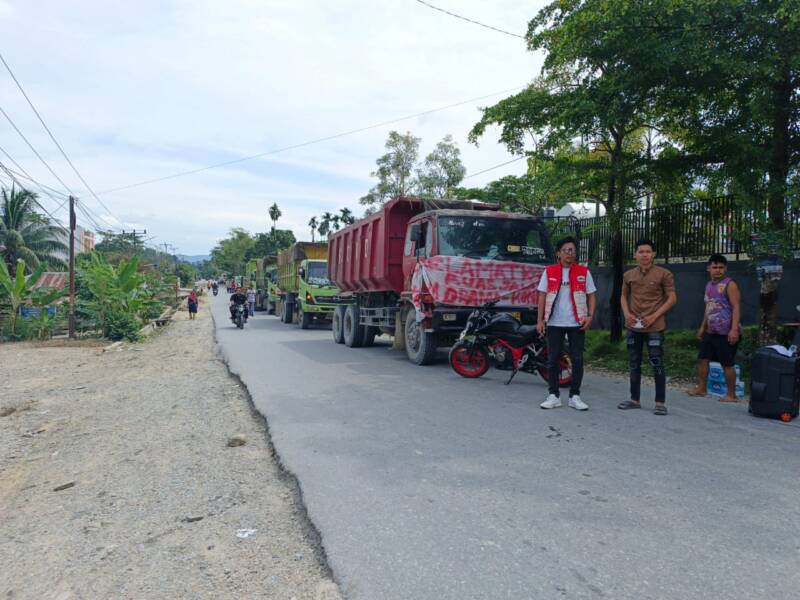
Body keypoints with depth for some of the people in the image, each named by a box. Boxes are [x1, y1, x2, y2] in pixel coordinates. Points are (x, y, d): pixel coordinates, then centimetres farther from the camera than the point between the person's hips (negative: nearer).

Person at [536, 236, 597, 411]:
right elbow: (542, 296, 4)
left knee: (577, 360, 3)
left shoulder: (584, 272, 4)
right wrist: (540, 320, -3)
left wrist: (590, 316, -8)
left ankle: (575, 396, 14)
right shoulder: (549, 271, 4)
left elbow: (591, 296, 6)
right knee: (553, 359, 3)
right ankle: (553, 396, 12)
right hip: (554, 323, 0)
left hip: (577, 323, 0)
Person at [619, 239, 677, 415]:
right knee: (634, 364, 11)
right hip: (634, 326, 5)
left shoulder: (663, 274, -5)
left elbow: (672, 298, -4)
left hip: (654, 327, -4)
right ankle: (634, 399, 21)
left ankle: (660, 402, 5)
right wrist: (626, 313, -1)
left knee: (657, 364, -4)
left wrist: (654, 316, -13)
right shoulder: (628, 275, 7)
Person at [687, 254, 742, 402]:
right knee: (702, 358, 9)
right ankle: (701, 388, 21)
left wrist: (734, 329, -24)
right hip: (711, 332, 8)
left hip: (726, 333, -8)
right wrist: (703, 327, 21)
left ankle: (731, 395, 9)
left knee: (727, 364, -1)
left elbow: (736, 307, -16)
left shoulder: (729, 285, -10)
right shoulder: (709, 285, 13)